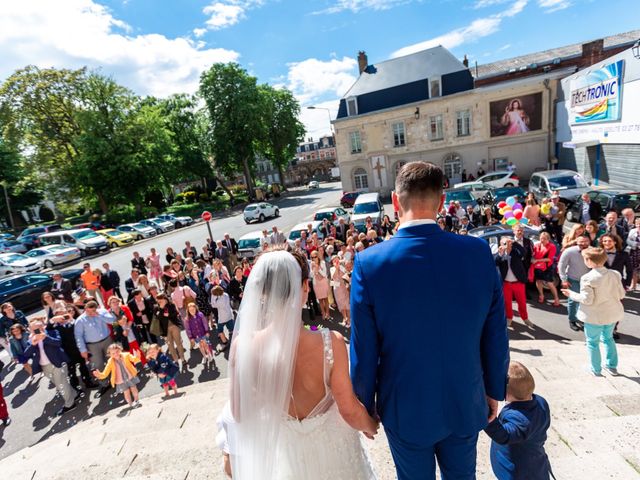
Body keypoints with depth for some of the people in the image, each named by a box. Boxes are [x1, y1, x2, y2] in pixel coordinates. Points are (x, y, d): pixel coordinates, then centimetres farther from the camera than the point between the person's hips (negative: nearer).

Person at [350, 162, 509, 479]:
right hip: (466, 406, 3)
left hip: (406, 411, -2)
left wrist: (365, 405, 0)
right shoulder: (479, 251, -17)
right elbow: (496, 337, -7)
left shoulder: (370, 263, -25)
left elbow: (364, 351, -17)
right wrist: (494, 391, 10)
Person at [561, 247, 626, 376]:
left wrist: (571, 294, -9)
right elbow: (621, 295, 1)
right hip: (612, 313, 6)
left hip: (595, 316, -6)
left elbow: (587, 300, -22)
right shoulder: (615, 274, -6)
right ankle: (612, 366, 38)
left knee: (593, 342, 12)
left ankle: (596, 370, 23)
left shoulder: (587, 278, -23)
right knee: (608, 338, 27)